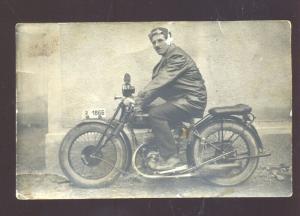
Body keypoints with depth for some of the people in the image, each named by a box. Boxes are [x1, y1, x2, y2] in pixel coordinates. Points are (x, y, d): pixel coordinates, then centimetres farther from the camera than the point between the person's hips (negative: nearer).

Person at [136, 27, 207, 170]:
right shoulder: (166, 59, 18)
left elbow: (161, 81, -24)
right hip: (182, 99, 10)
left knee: (156, 114, -25)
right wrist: (139, 98, -5)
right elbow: (156, 83, 11)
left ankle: (170, 157, -21)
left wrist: (141, 101, -27)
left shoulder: (177, 56, -13)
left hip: (191, 100, -10)